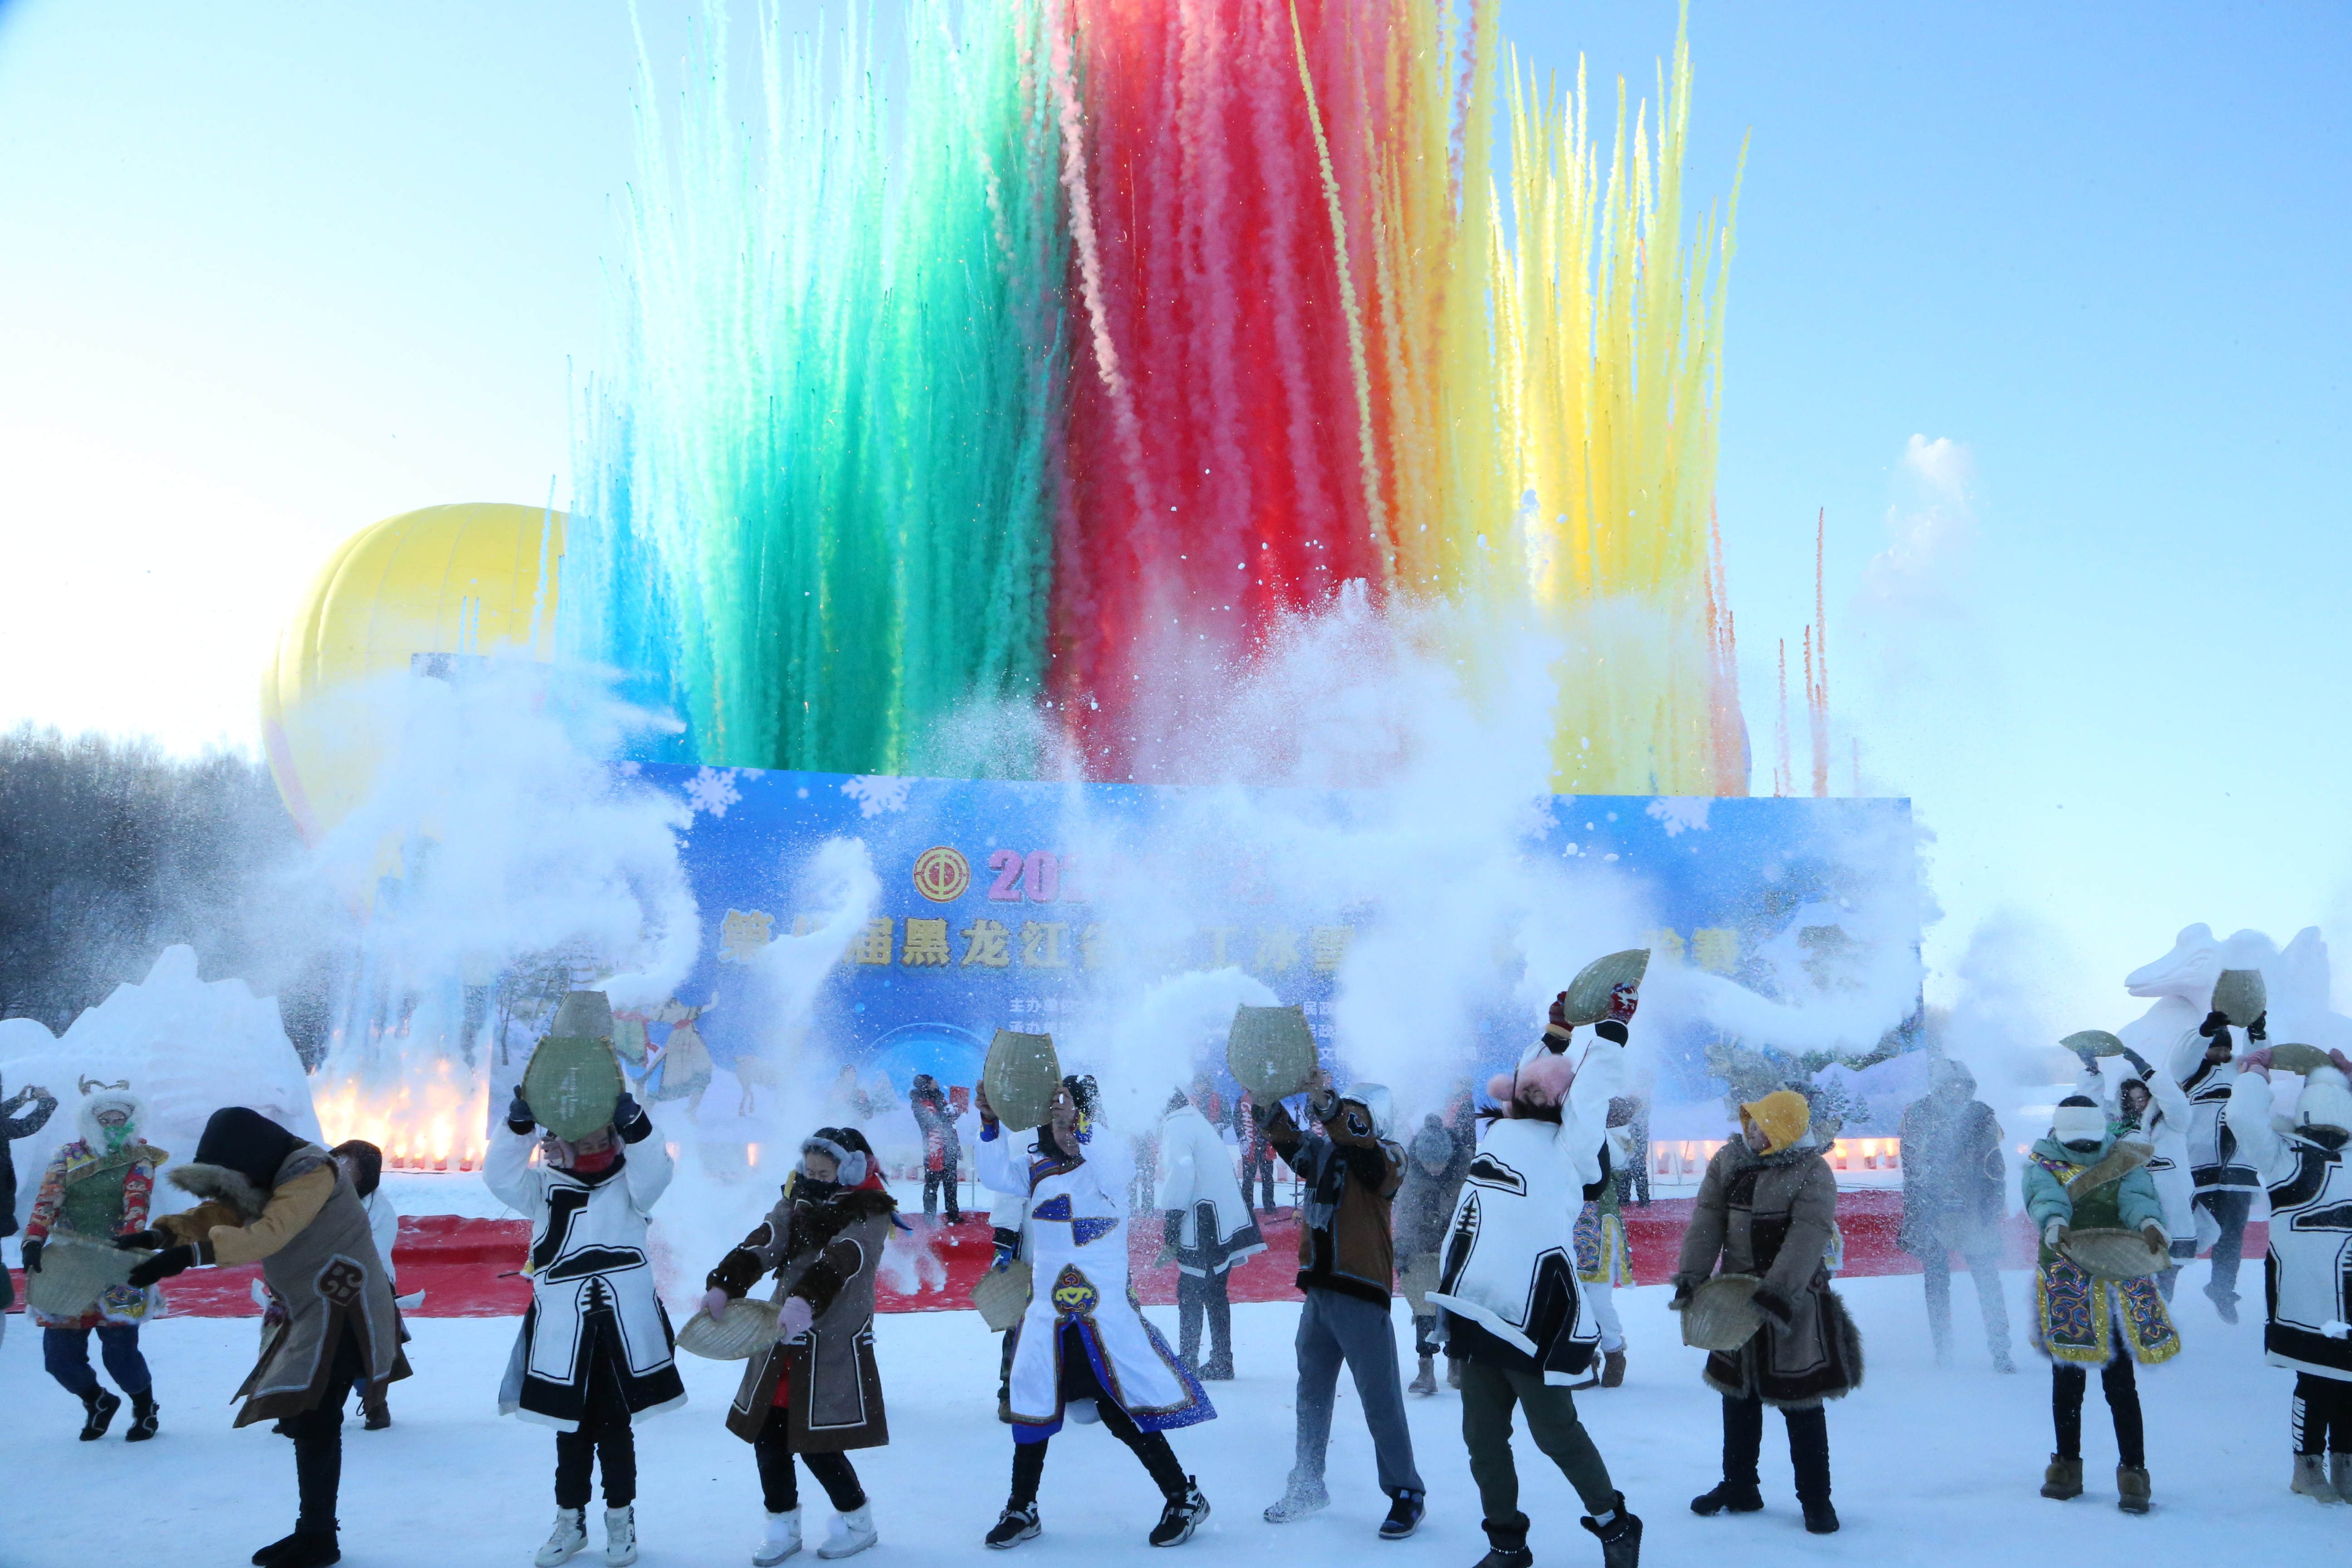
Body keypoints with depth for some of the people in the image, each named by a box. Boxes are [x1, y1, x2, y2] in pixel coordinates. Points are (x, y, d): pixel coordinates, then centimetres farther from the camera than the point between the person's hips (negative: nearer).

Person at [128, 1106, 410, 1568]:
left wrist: (189, 1255, -39)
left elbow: (268, 1234, -32)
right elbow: (218, 1213, 3)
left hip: (342, 1310, -10)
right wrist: (164, 1233, -16)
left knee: (312, 1419, -10)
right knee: (303, 1420, 13)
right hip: (311, 1313, 10)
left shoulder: (311, 1172, -19)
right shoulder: (266, 1180, 11)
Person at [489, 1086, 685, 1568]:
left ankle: (621, 1520, 22)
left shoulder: (628, 1184, 3)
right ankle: (570, 1520, 27)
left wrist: (632, 1123, -33)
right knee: (571, 1430, 12)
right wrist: (519, 1125, -24)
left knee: (616, 1428, 9)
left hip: (624, 1331, -1)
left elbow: (654, 1173, -18)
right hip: (564, 1333, 1)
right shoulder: (545, 1188, 6)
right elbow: (500, 1176, -10)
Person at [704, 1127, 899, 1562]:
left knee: (816, 1443, -6)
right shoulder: (796, 1203, 9)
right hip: (780, 1340, 6)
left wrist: (805, 1300, -44)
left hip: (834, 1346, -6)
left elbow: (839, 1261, -28)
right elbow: (759, 1246, -6)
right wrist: (722, 1286, -22)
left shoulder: (869, 1216, -10)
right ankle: (783, 1525, 24)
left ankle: (857, 1520, 18)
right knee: (766, 1432, 5)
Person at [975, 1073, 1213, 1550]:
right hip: (1047, 1314, 5)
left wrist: (1078, 1127, -36)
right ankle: (1022, 1511, 28)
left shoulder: (1106, 1158, -6)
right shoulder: (1037, 1166, 8)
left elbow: (1114, 1173, -27)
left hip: (1106, 1311, -5)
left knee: (1121, 1412, -4)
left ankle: (1184, 1500, 12)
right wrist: (991, 1125, -15)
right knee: (1033, 1409, 11)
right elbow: (995, 1175, -3)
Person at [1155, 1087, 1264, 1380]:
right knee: (1215, 1294, 15)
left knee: (1190, 1295, -4)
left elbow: (1180, 1173, -22)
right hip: (1226, 1222, 9)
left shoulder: (1177, 1125, -8)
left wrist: (1170, 1225, -19)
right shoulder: (1198, 1122, 21)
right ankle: (1221, 1363, 19)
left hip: (1203, 1228, -9)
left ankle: (1187, 1362, -2)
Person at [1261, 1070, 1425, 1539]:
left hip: (1361, 1294, -7)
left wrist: (1327, 1102, -38)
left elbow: (1358, 1136, -26)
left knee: (1380, 1399, -3)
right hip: (1318, 1292, 7)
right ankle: (1308, 1486, 30)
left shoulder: (1386, 1158, -8)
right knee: (1311, 1393, 17)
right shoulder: (1321, 1153, 11)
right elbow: (1285, 1138, 10)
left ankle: (1406, 1495, 8)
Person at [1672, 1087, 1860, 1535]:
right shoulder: (1727, 1161, 1)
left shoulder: (1813, 1173, -15)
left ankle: (1815, 1498, 13)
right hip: (1735, 1296, 6)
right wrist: (1691, 1276, -13)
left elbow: (1806, 1241, -23)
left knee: (1800, 1401, 0)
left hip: (1794, 1301, -5)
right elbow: (1707, 1221, -3)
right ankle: (1739, 1487, 28)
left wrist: (1773, 1296, -30)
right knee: (1738, 1393, 15)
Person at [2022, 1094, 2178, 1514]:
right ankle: (2067, 1465, 23)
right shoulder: (2042, 1163, 3)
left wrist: (2150, 1222, -41)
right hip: (2063, 1285, 1)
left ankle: (2134, 1471, 5)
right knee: (2066, 1380, 10)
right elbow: (2044, 1197, -20)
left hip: (2117, 1284, -1)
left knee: (2120, 1381, -5)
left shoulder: (2124, 1162, 4)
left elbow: (2138, 1196, -17)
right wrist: (2055, 1223, -43)